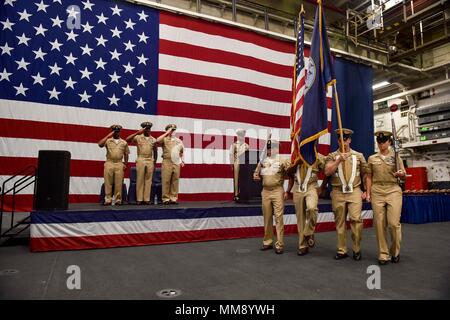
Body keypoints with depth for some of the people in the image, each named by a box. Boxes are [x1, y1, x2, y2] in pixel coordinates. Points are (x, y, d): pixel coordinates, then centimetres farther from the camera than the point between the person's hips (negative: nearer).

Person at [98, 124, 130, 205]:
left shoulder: (124, 142, 13)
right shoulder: (108, 140, 8)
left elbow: (126, 154, 15)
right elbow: (100, 144, -11)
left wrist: (125, 164, 7)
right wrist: (108, 136, -11)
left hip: (119, 164, 1)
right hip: (109, 163, -1)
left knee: (118, 183, -1)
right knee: (108, 183, -1)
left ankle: (118, 200, 5)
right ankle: (108, 200, 4)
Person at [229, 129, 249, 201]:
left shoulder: (246, 145, 12)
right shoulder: (234, 145, 2)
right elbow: (231, 154, -3)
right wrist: (232, 164, -7)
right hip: (237, 163, -3)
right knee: (236, 179, -1)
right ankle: (236, 194, 3)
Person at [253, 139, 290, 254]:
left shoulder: (283, 160, 0)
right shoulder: (262, 162, 13)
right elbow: (256, 174, 21)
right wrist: (255, 177, 0)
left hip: (277, 191, -4)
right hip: (265, 191, 5)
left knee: (278, 218, -5)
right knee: (267, 218, 11)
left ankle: (279, 244, 1)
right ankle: (268, 242, 22)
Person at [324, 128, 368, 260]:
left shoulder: (359, 156, 8)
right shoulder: (332, 156, 5)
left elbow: (365, 174, 11)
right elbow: (327, 172, -9)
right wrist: (339, 160, -18)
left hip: (355, 191, 0)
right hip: (338, 192, 1)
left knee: (356, 219, -13)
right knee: (340, 222, 6)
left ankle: (357, 249, 5)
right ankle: (342, 250, 17)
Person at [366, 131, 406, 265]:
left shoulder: (396, 157, 7)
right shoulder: (372, 158, 9)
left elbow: (404, 176, 10)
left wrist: (401, 174, -13)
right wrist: (368, 193, 5)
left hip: (393, 191, -1)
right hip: (377, 193, 1)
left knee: (394, 223, -5)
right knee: (379, 224, 1)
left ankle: (395, 252, 18)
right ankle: (383, 254, 12)